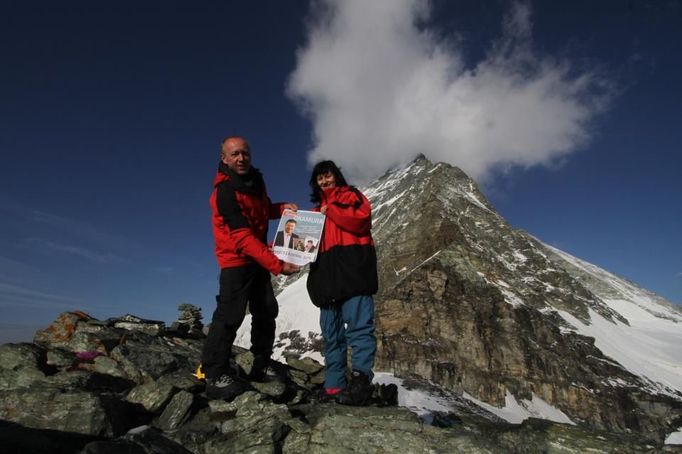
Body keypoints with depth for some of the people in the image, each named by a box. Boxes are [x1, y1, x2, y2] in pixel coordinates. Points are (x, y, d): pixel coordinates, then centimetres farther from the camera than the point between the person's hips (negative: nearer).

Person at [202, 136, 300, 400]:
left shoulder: (256, 180, 5)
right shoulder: (225, 191, -21)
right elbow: (243, 237, -28)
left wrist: (282, 208, -3)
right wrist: (277, 265, -33)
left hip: (258, 259, 8)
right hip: (237, 259, -8)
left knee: (267, 311, 10)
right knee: (230, 314, -14)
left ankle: (261, 367, 22)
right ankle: (215, 375, -2)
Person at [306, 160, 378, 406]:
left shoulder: (351, 195, 12)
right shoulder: (317, 209, 30)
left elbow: (360, 219, -9)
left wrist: (331, 209, -1)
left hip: (352, 267, -7)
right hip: (327, 272, 7)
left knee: (358, 325, -14)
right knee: (331, 333, 4)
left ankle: (361, 379, -16)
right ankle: (334, 386, 8)